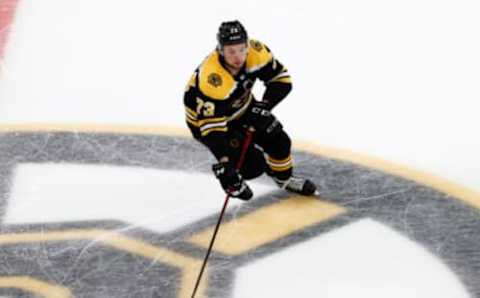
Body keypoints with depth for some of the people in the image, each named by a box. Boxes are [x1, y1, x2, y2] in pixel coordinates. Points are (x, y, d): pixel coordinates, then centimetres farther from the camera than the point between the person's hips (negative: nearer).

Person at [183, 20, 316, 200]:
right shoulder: (211, 79, -41)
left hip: (241, 107, 6)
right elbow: (211, 124, -39)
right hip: (205, 116, -6)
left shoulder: (255, 53, -25)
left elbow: (281, 79, -13)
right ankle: (231, 181, 18)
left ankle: (284, 178, 34)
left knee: (279, 141, 3)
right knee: (253, 165, -15)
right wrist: (224, 162, -43)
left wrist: (264, 105, -29)